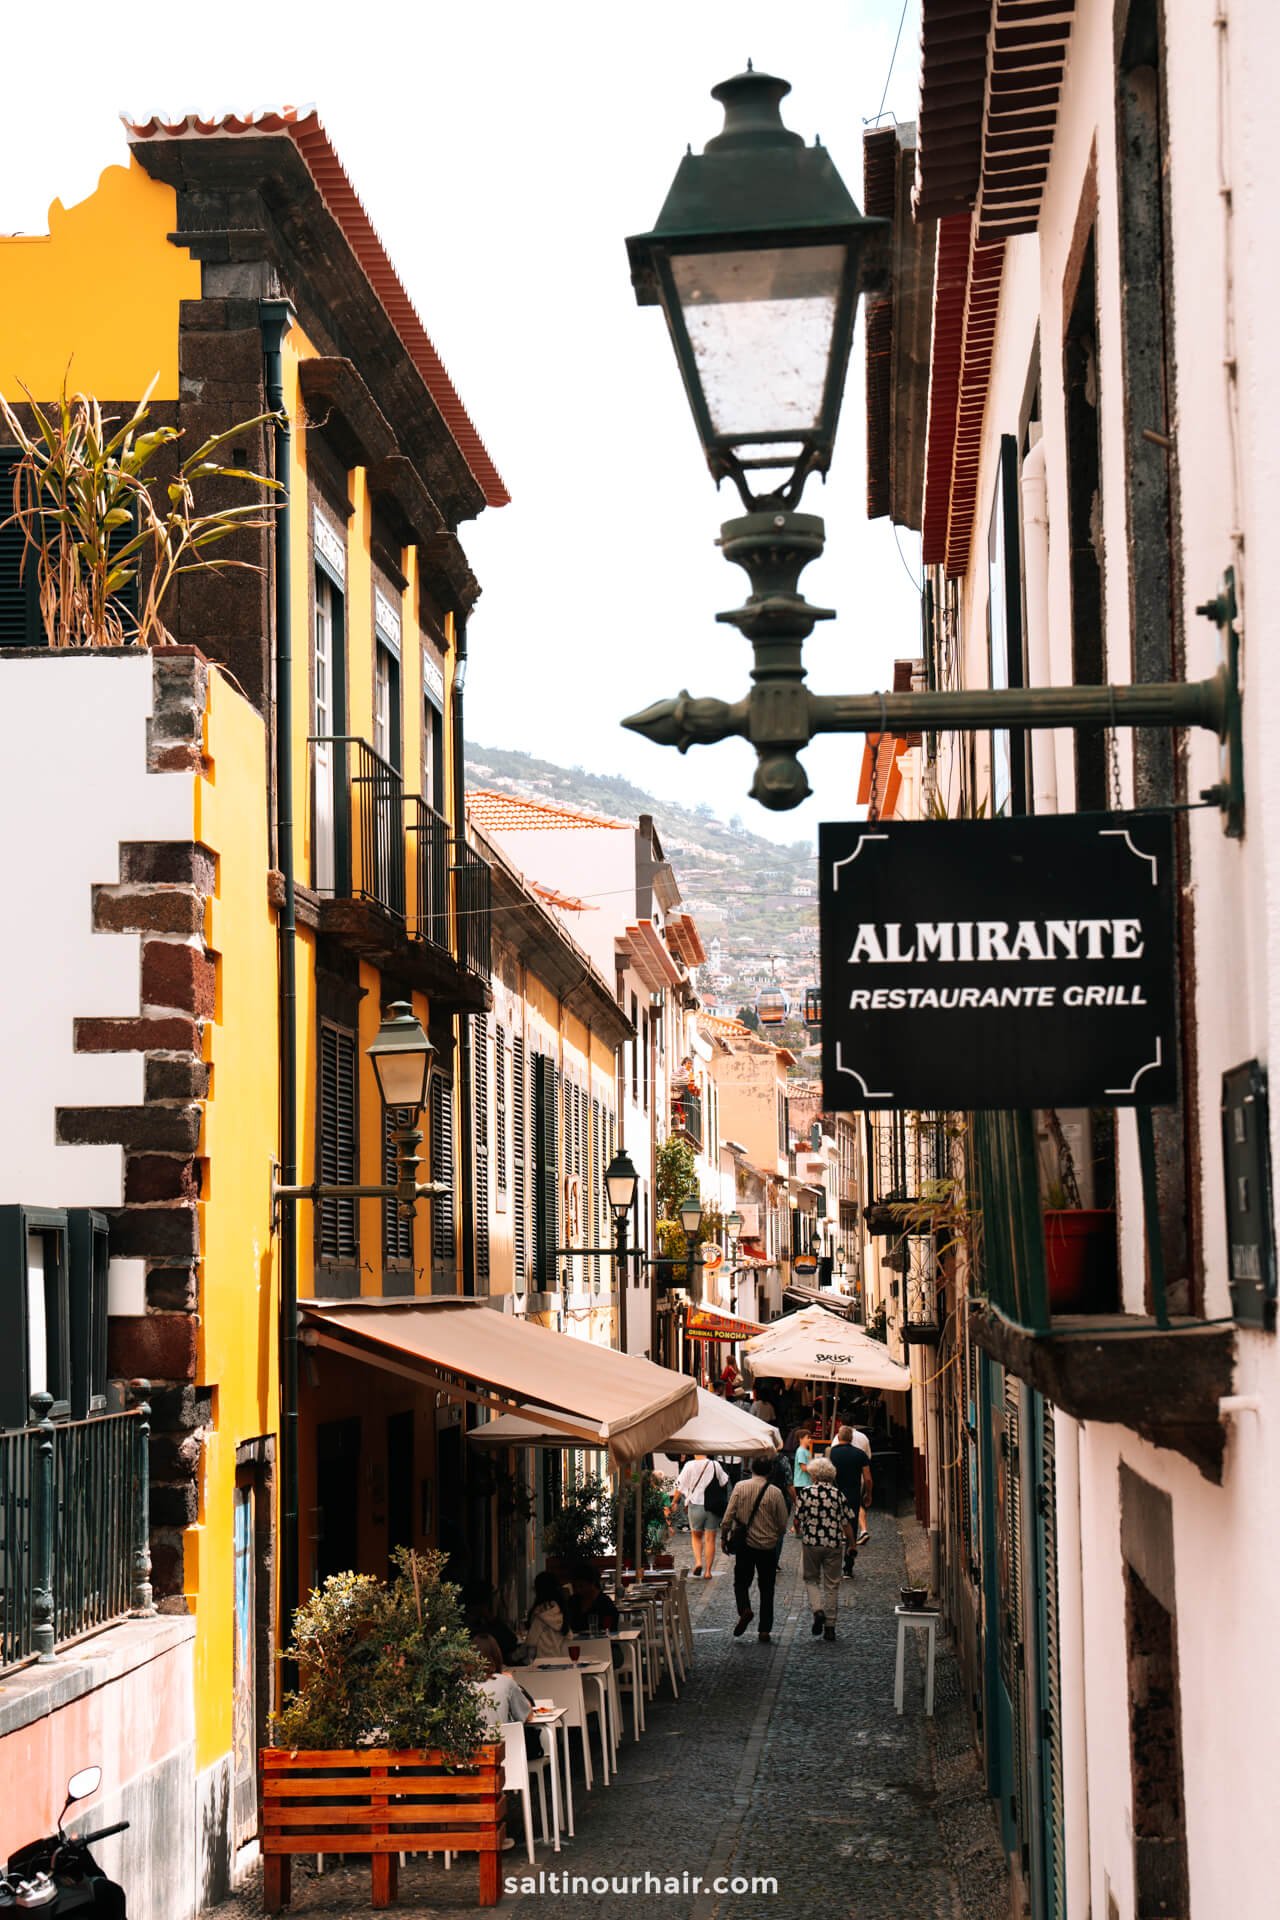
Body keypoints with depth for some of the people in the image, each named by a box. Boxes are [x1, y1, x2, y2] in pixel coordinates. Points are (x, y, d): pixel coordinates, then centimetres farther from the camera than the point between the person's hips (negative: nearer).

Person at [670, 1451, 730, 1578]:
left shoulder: (689, 1466, -8)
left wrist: (674, 1502, 10)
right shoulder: (715, 1465, -4)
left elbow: (680, 1486, -4)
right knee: (710, 1539, 8)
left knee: (696, 1536, 18)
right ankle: (707, 1571, 8)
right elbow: (724, 1482, 10)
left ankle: (698, 1562, -3)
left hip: (696, 1505, -1)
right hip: (712, 1507, 1)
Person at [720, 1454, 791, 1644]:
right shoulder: (775, 1493, -9)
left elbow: (728, 1517, -7)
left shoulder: (740, 1487, -7)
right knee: (766, 1588, 10)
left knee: (741, 1582, 14)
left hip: (745, 1545, 0)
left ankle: (744, 1609, -14)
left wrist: (724, 1537, 7)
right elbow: (783, 1524, -2)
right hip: (768, 1546, 0)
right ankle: (765, 1630, 8)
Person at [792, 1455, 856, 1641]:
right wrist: (851, 1544, 13)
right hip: (834, 1543, 1)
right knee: (832, 1584, 10)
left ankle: (817, 1610, -8)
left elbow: (797, 1520, -4)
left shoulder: (805, 1492, -6)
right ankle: (830, 1626, 11)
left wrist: (799, 1532, 18)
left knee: (811, 1579, 17)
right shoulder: (838, 1494, -2)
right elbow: (847, 1523, 0)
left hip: (811, 1542, -1)